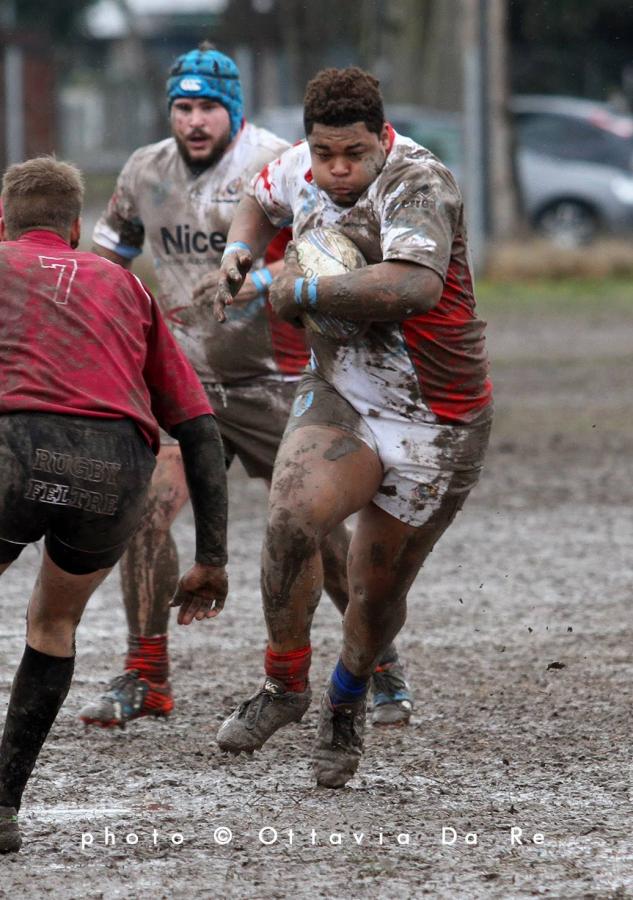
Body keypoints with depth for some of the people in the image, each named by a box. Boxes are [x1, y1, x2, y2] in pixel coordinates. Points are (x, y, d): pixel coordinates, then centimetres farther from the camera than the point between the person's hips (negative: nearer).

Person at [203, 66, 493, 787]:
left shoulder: (418, 185, -22)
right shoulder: (303, 168, 0)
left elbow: (415, 287, -41)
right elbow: (262, 200, 26)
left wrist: (303, 291, -30)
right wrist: (240, 252, 3)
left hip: (436, 424, -4)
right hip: (342, 396, 4)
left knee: (378, 593, 7)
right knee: (292, 517, -26)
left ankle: (347, 700, 39)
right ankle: (285, 685, -6)